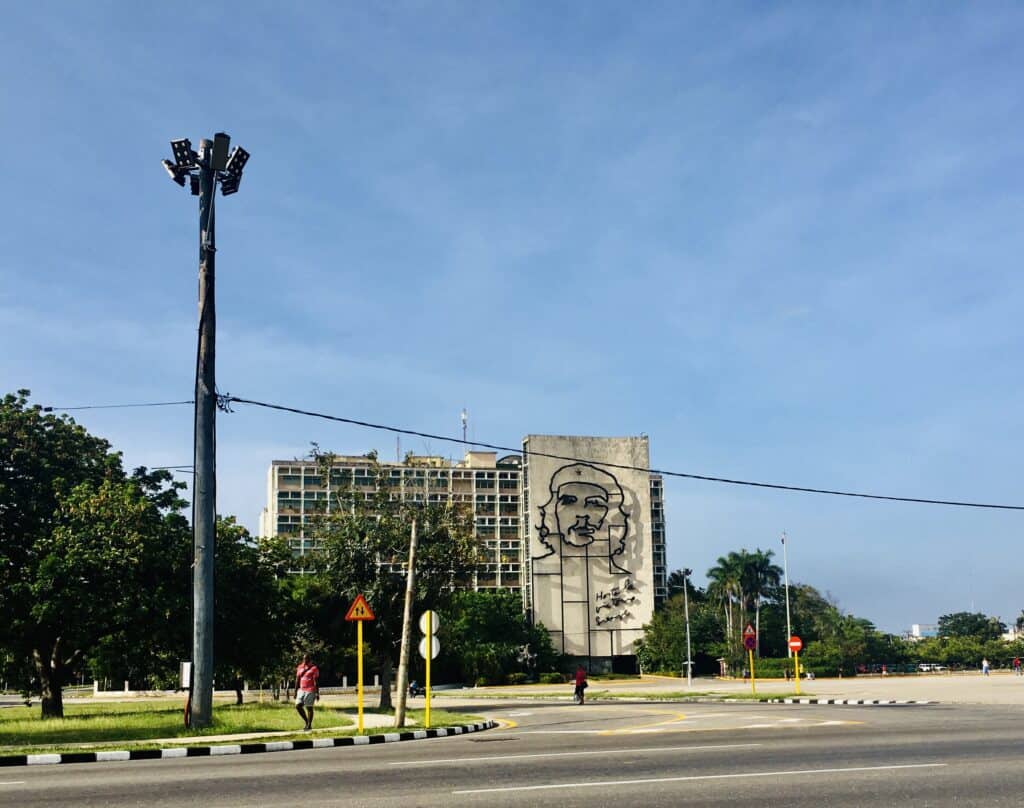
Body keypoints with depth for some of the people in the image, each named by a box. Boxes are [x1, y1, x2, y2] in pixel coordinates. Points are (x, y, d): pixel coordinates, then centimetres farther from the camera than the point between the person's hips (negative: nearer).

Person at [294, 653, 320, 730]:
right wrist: (296, 691, 12)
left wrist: (317, 693, -11)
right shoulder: (300, 667, 11)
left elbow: (316, 681, -8)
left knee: (309, 708, -2)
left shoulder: (314, 668, -6)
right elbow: (297, 680, 15)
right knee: (298, 705, -3)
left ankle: (309, 725, 8)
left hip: (310, 691, -5)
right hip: (301, 690, 5)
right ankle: (307, 721, 14)